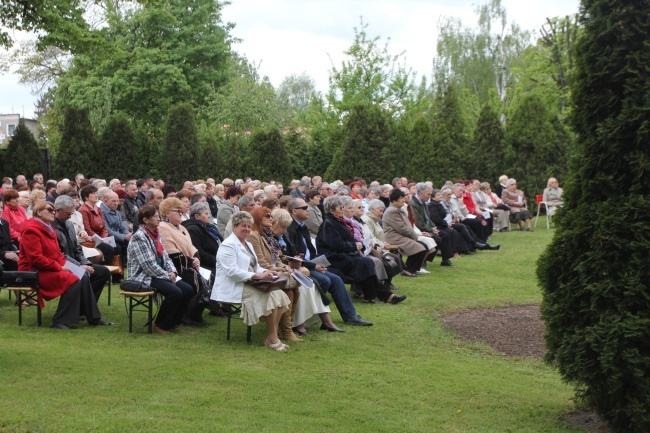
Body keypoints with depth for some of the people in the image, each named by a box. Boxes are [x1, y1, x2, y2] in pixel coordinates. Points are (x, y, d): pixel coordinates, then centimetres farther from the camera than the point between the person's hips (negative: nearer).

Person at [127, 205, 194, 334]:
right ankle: (160, 325, -9)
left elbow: (165, 257, 15)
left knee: (188, 290, -8)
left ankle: (172, 322, 8)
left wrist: (172, 272, -3)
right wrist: (167, 276, -15)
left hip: (160, 274, 9)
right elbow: (148, 264, -20)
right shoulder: (139, 237, -14)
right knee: (175, 292, -28)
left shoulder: (156, 234, 14)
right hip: (144, 277, -9)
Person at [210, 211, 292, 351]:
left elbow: (256, 266, 22)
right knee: (270, 297, -25)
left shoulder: (248, 245, 23)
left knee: (279, 295, -12)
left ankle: (273, 337, -13)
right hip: (234, 289, -9)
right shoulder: (228, 245, -9)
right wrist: (256, 275, -25)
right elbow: (232, 271, -20)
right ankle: (272, 339, -18)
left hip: (248, 284, 9)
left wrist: (265, 272, -2)